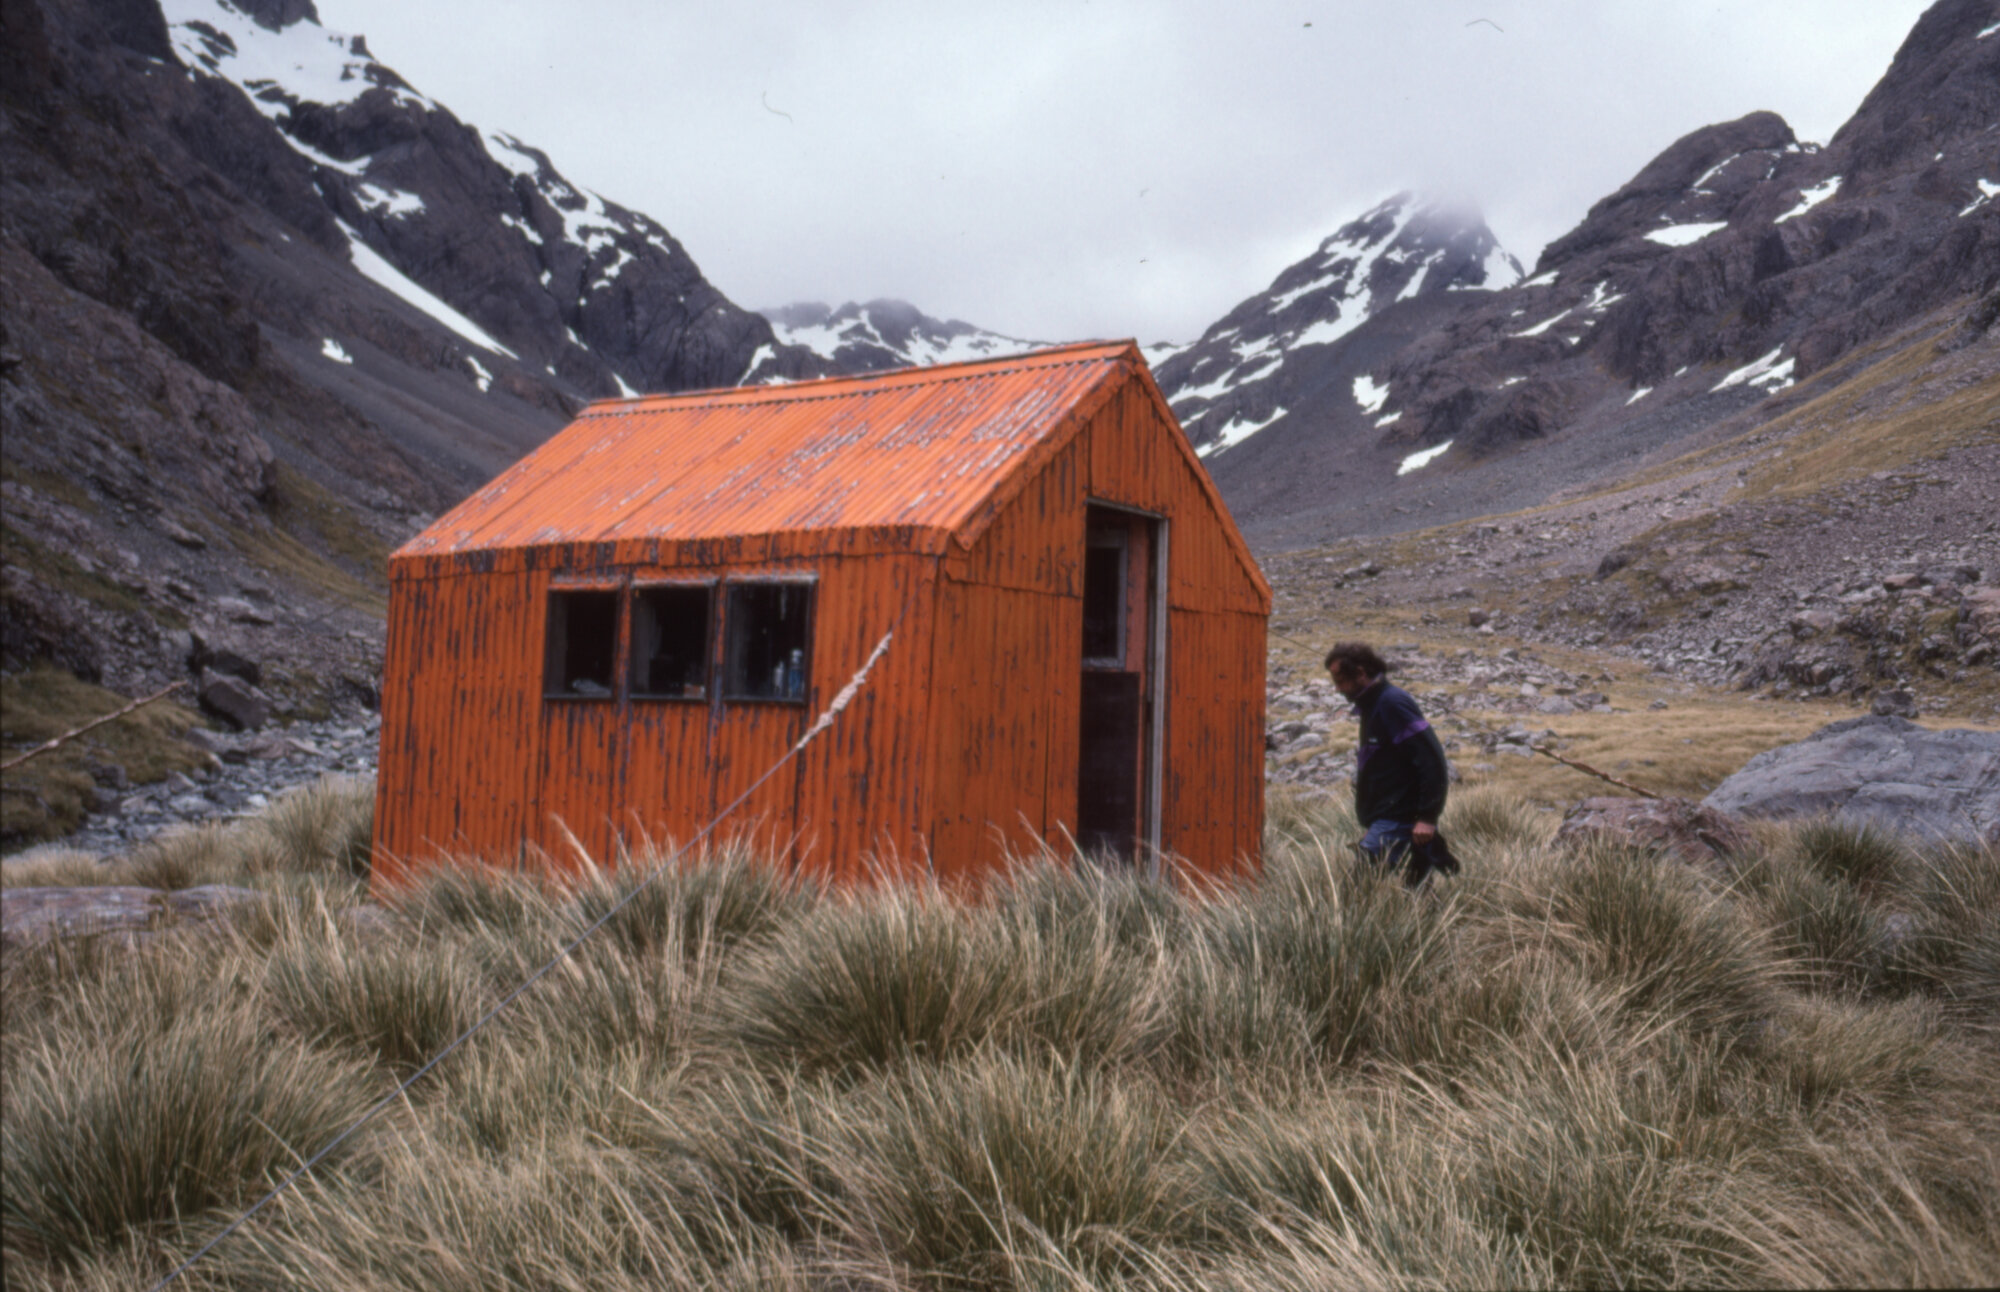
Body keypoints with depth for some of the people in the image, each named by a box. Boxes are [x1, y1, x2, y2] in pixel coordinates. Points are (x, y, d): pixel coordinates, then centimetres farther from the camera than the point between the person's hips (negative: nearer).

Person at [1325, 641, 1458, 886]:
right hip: (1385, 819, 10)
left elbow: (1432, 760, -19)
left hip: (1398, 820, -9)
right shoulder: (1372, 704, 15)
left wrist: (1427, 817, -20)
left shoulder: (1393, 703, -14)